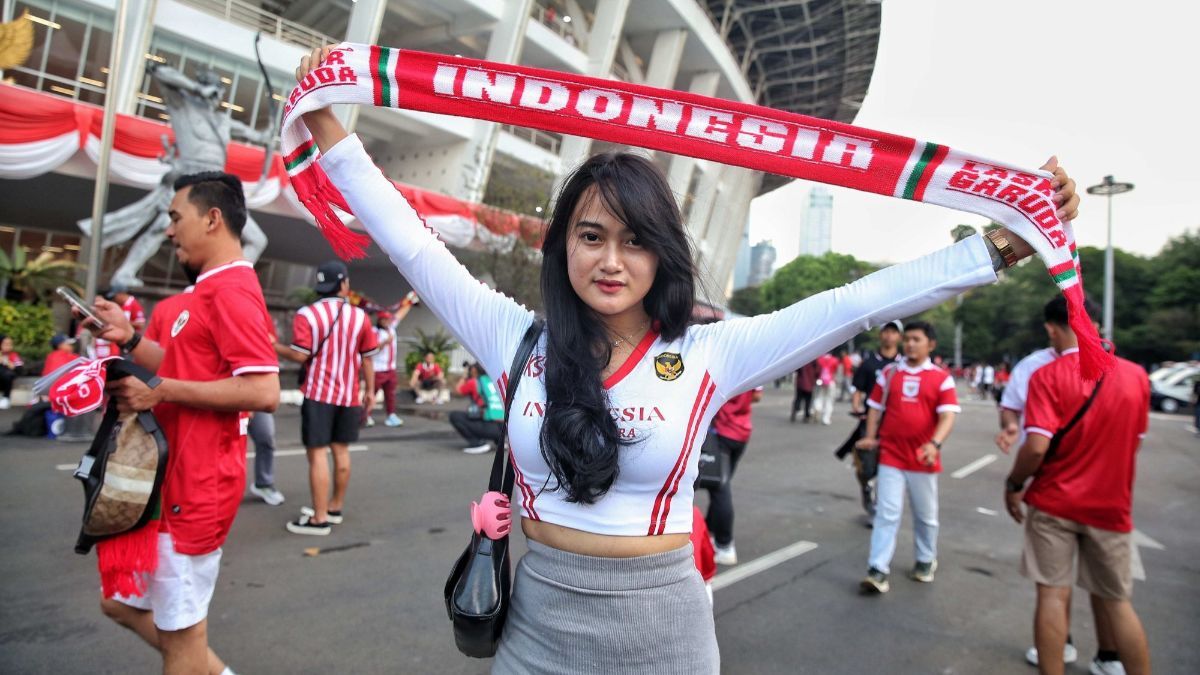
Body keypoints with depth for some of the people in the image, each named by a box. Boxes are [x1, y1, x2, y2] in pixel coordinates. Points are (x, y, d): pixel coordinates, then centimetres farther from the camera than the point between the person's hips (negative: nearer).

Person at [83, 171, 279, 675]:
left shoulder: (231, 290, -20)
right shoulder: (215, 289, 14)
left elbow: (264, 391, -29)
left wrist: (160, 392, -23)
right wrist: (130, 339, 7)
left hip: (197, 487, -11)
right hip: (178, 479, 11)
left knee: (180, 629, 6)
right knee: (123, 600, 23)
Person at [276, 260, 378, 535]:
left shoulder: (307, 315, -8)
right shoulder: (360, 317, 2)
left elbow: (300, 355, -13)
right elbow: (367, 359, 5)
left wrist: (274, 346, 4)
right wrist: (370, 392, 14)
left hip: (319, 393, -4)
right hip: (349, 395, 4)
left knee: (318, 453, -2)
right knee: (341, 450, 14)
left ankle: (319, 519, -1)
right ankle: (335, 507, 26)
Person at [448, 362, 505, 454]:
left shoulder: (473, 382, 1)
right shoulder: (496, 382, 16)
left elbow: (459, 390, 19)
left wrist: (464, 376, 36)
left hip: (490, 428, -6)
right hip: (504, 428, 6)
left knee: (455, 416, 3)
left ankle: (477, 443, -8)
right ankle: (498, 442, 15)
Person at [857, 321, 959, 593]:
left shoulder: (942, 378, -2)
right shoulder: (889, 373, 4)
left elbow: (948, 415, -11)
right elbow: (876, 407, 8)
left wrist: (935, 443, -27)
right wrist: (870, 437, -5)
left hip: (922, 459, 0)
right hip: (891, 456, 0)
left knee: (926, 515, 16)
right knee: (887, 513, -2)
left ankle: (925, 561, 37)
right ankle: (878, 570, -1)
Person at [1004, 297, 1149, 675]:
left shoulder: (1047, 376, -14)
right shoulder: (1135, 375, -1)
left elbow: (1036, 446, -21)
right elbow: (1135, 440, 10)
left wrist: (1013, 485, -6)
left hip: (1054, 501, -3)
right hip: (1111, 505, 3)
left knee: (1052, 594, 6)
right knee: (1116, 601, 16)